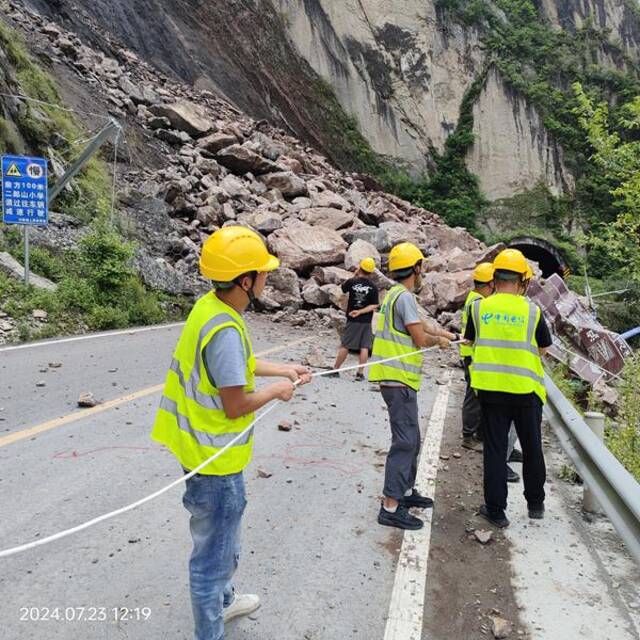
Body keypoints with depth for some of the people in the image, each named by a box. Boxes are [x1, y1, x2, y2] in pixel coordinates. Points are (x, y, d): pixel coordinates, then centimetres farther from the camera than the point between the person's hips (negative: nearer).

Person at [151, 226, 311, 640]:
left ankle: (222, 601, 53)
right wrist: (276, 392, -8)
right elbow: (236, 406, -25)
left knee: (223, 539, 30)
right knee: (214, 552, 10)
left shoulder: (211, 306, -1)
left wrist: (283, 370, 16)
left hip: (205, 448, 10)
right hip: (216, 460, -10)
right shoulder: (226, 330, -30)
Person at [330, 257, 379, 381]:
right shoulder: (373, 287, -8)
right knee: (364, 347, 6)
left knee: (345, 345, 7)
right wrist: (360, 311, -12)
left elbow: (343, 288, 14)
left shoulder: (352, 282, -8)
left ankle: (335, 370, 14)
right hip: (366, 321, 0)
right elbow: (374, 305, -10)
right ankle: (360, 373, 6)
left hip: (352, 320, 0)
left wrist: (354, 276, 13)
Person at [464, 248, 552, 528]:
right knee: (532, 448, 17)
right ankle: (535, 504, 32)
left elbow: (470, 341, 9)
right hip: (525, 389, -1)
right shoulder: (532, 311, -7)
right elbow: (544, 348, 4)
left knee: (495, 449, 9)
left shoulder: (479, 307, -4)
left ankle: (496, 509, 16)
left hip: (490, 387, 1)